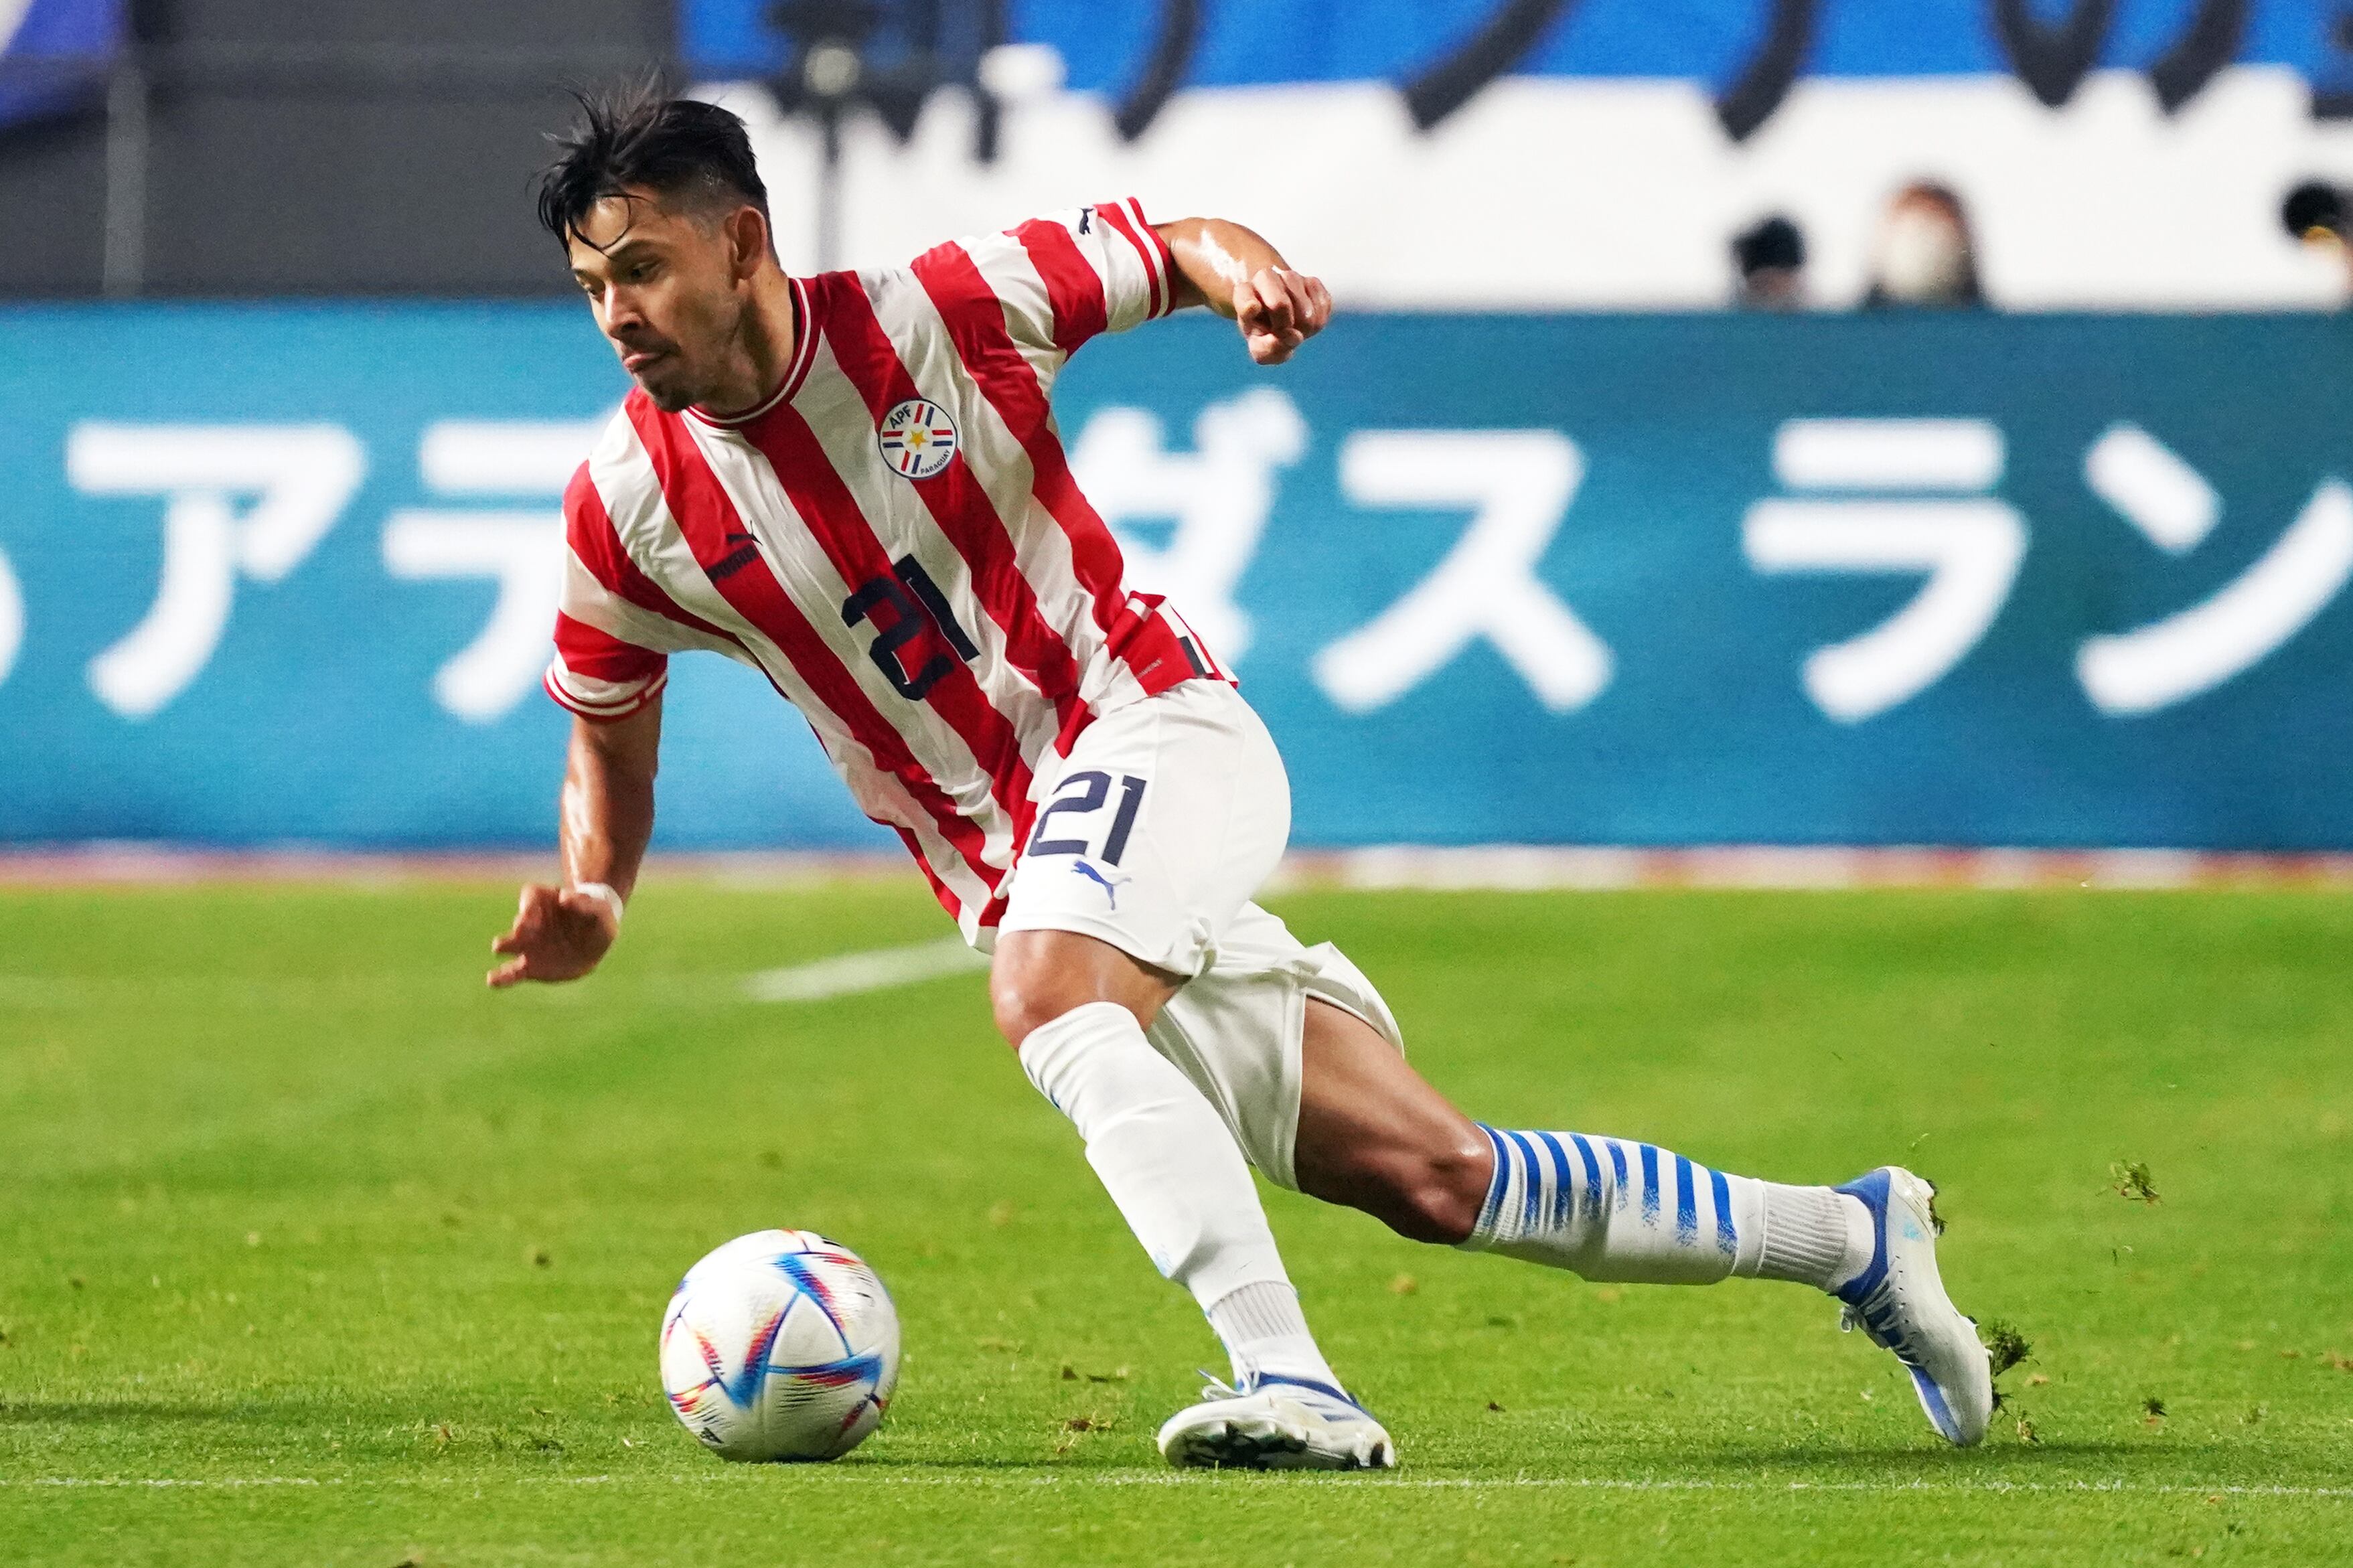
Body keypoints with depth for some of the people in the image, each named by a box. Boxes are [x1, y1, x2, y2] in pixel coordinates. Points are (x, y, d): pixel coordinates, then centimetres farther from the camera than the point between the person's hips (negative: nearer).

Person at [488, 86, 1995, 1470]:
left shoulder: (937, 312, -12)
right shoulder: (629, 508, -4)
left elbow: (1173, 246, 3)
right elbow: (611, 730, 12)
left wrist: (1252, 274, -20)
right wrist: (592, 903, -6)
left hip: (1158, 728, -4)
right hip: (1028, 878, 4)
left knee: (1049, 1004, -36)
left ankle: (1290, 1384, -41)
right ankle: (1848, 1233, 16)